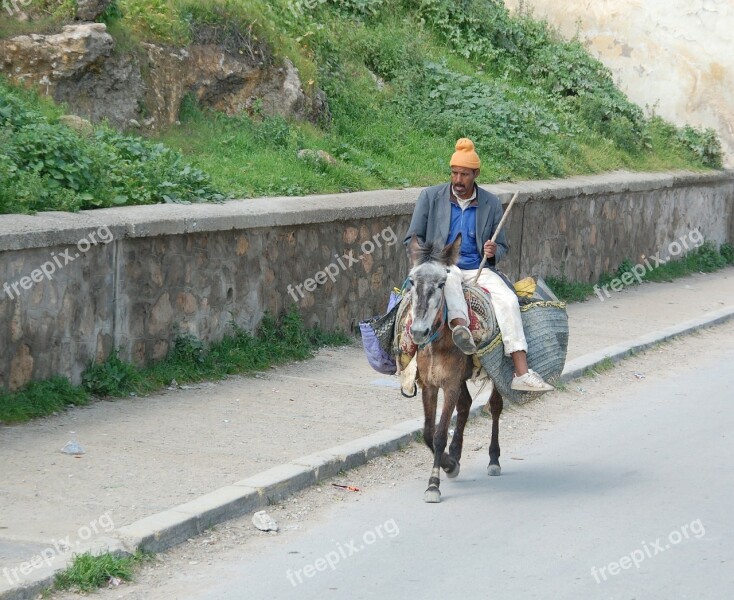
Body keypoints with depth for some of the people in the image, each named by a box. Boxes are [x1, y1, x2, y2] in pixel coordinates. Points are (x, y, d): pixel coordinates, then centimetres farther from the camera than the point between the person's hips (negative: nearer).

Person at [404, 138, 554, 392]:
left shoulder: (492, 204, 9)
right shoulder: (430, 197, 5)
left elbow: (502, 246, 17)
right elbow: (412, 239, 8)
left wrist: (494, 252, -8)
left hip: (478, 269, 2)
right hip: (441, 266, -2)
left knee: (509, 300, -25)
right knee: (448, 278, -39)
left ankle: (522, 374, -32)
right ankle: (460, 325, -69)